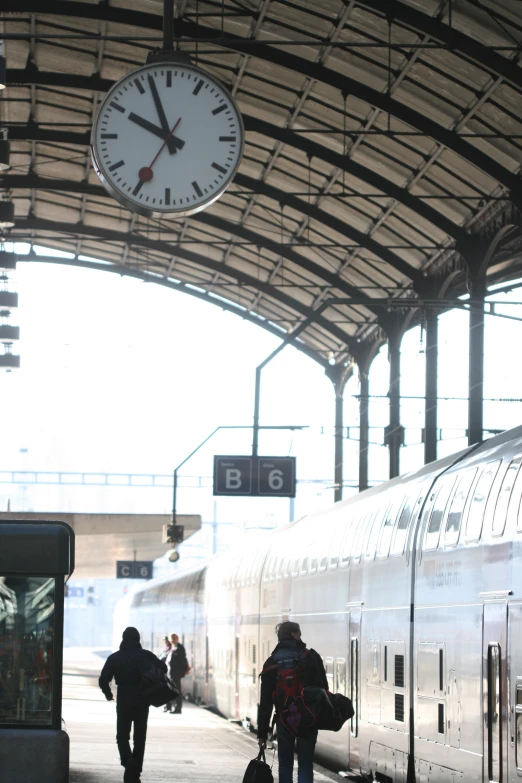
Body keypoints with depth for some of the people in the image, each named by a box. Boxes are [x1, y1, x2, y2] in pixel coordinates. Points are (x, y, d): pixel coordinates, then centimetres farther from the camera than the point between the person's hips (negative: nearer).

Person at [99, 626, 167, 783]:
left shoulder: (115, 657, 0)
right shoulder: (146, 655, 1)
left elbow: (103, 680, -6)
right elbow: (163, 668, -7)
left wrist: (108, 694, 12)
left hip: (123, 701, -1)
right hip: (142, 701, 1)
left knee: (122, 735, 10)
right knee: (140, 738, 10)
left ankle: (128, 759, -19)